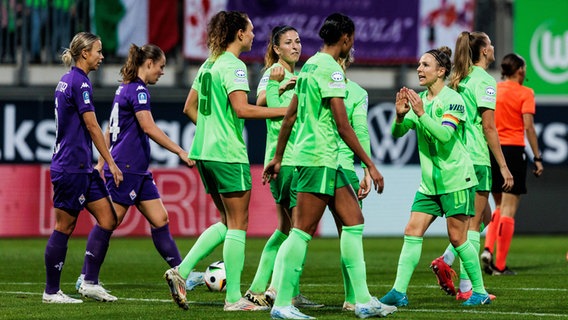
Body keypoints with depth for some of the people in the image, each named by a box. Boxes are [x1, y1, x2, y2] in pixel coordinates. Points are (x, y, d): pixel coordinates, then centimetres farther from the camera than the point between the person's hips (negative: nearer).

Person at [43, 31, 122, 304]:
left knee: (107, 219, 6)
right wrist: (111, 163, -12)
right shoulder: (79, 82, -14)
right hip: (71, 166, -10)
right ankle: (51, 291, 4)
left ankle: (90, 282, 6)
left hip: (82, 166, 10)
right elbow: (92, 126, -16)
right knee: (64, 227, -3)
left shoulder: (67, 80, 15)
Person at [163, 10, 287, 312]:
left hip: (205, 152, 9)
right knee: (237, 225, -2)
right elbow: (242, 109, -23)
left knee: (228, 223, 16)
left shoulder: (208, 64, 15)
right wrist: (284, 111, -17)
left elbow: (189, 108, 20)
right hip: (229, 154, -9)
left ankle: (181, 271, 4)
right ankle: (234, 298, -1)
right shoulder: (233, 66, -12)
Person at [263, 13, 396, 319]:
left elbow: (290, 116, 19)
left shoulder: (310, 64, 15)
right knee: (302, 231, -7)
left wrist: (277, 158, 25)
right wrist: (370, 165, -14)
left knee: (354, 221, 10)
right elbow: (342, 125, -17)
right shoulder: (330, 67, -13)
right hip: (319, 158, -10)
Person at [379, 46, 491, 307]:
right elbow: (397, 133, 7)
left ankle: (480, 292, 8)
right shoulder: (420, 99, 11)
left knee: (457, 237, -4)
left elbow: (445, 134, -23)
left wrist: (421, 113, -29)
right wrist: (400, 115, -13)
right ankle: (399, 291, -5)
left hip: (455, 178, -7)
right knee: (412, 232, -3)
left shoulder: (452, 100, -11)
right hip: (429, 182, 7)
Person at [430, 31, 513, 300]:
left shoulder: (457, 80, 14)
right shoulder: (484, 80, -10)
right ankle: (466, 288, -3)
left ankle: (446, 261, -1)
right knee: (474, 222, -2)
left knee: (483, 217, 16)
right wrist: (503, 166, -12)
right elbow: (488, 127, -14)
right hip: (476, 157, -8)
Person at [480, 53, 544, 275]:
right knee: (508, 209, -2)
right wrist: (537, 158, -7)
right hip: (513, 149, -5)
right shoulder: (524, 93, -4)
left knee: (500, 206, 19)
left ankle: (488, 249, -2)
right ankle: (500, 265, -4)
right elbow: (528, 127, -11)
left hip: (490, 151, 5)